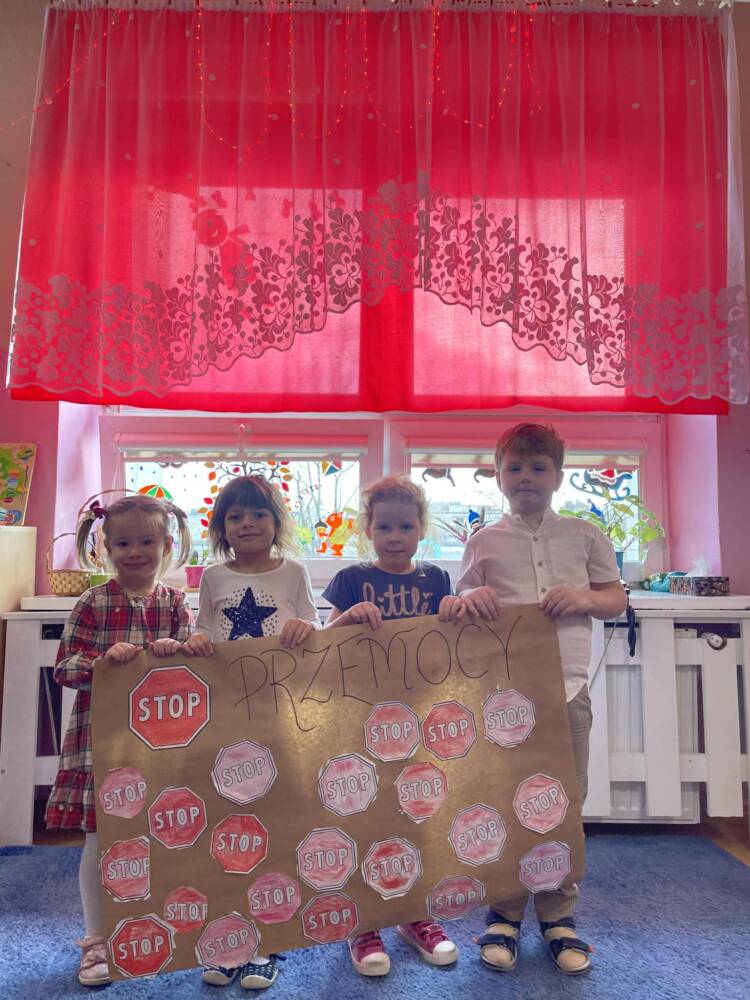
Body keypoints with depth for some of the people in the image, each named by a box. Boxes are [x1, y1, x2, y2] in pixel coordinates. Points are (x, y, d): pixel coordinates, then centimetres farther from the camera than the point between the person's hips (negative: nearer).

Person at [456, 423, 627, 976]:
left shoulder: (585, 535, 7)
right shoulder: (484, 541, 6)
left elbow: (617, 598, 11)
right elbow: (462, 600, 9)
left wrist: (586, 598, -9)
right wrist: (472, 598, -13)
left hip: (566, 686, 1)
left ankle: (559, 916, 27)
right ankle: (504, 915, 24)